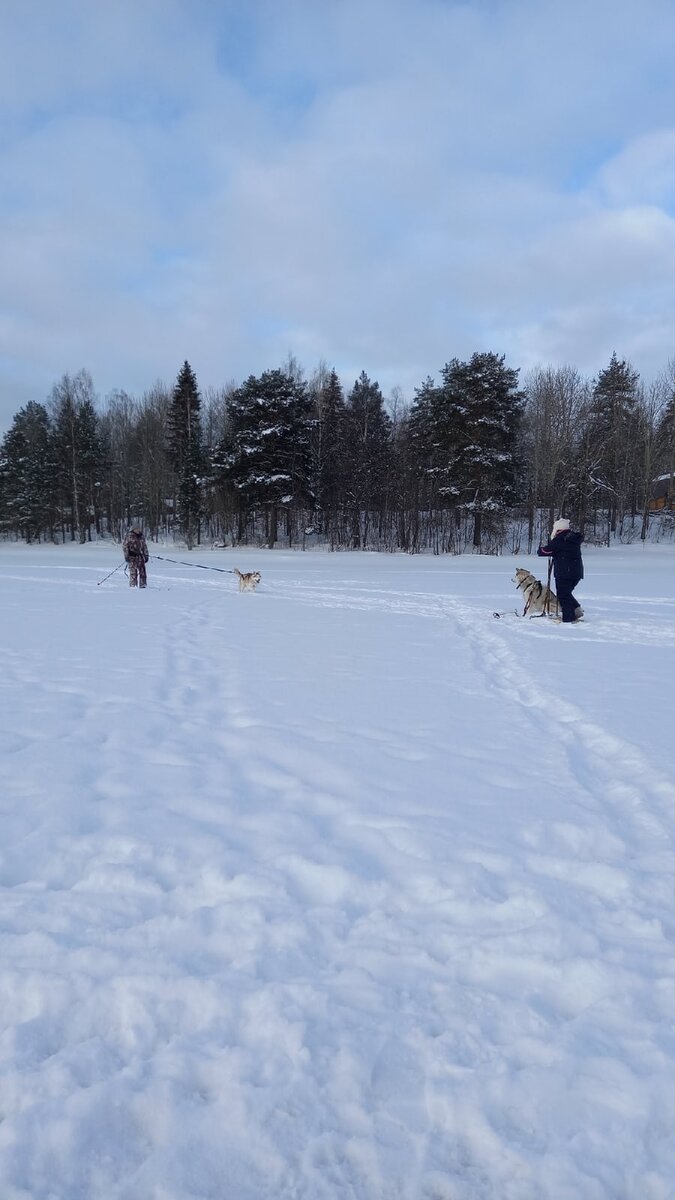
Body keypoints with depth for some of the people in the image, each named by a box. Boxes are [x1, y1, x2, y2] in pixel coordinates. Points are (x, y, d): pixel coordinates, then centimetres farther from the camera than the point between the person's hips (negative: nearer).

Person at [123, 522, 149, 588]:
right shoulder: (129, 536, -3)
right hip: (132, 557, -5)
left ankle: (142, 585, 9)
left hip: (140, 556, 5)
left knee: (142, 571, 1)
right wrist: (126, 556, -9)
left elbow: (144, 547, 22)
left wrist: (146, 555, 17)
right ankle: (133, 585, -5)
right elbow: (124, 546, -4)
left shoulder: (141, 537, 14)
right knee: (133, 571, -10)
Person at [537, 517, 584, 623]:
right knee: (567, 593, 23)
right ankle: (577, 609, 11)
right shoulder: (575, 539, 11)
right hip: (577, 572, 8)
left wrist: (541, 548, 11)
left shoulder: (559, 540, -13)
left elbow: (542, 552, -10)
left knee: (563, 595, 0)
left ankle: (568, 619, -2)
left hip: (564, 572, -8)